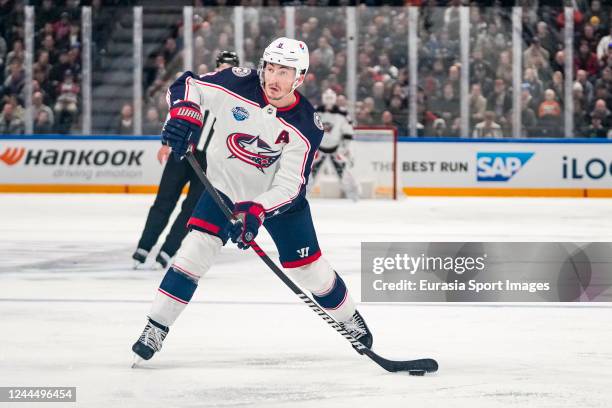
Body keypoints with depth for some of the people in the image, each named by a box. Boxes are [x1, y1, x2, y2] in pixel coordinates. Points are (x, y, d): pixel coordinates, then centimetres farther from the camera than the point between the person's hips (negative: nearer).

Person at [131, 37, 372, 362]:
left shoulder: (306, 127, -24)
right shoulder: (239, 84, -22)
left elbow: (289, 185, -26)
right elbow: (188, 84, -13)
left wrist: (256, 212, -42)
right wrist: (184, 113, -34)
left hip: (277, 197, 0)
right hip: (226, 186, 0)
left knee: (307, 266, 4)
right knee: (197, 246, -18)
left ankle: (348, 317, 33)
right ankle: (155, 329, -14)